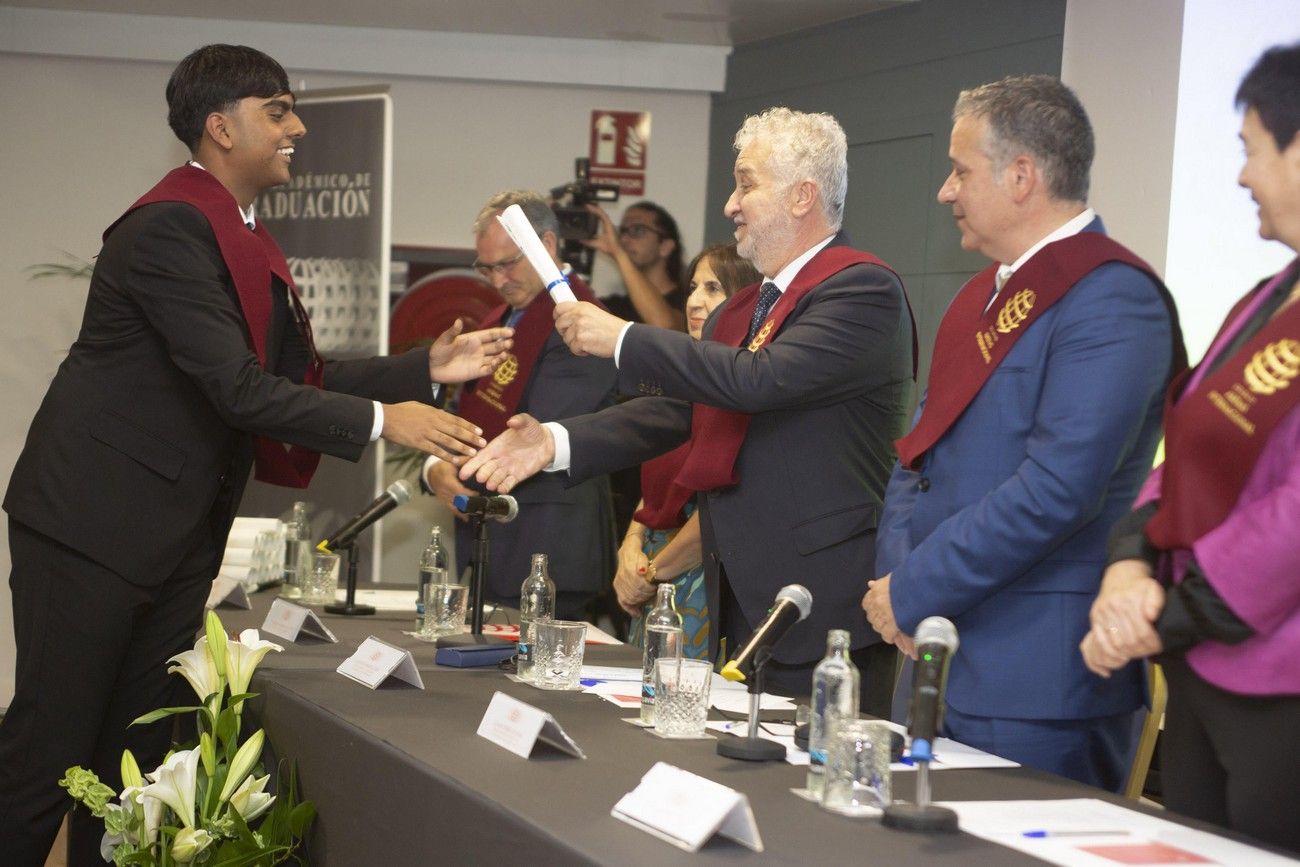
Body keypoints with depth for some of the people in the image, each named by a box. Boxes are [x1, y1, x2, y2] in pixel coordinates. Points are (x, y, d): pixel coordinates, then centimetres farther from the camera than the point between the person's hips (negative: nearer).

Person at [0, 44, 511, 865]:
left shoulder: (247, 241, 12)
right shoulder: (170, 226, -17)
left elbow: (304, 378, 14)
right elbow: (236, 388, -23)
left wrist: (429, 369, 5)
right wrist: (382, 421, -21)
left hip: (181, 535, 9)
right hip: (95, 522, -9)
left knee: (140, 750, 11)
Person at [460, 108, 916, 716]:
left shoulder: (864, 289, -12)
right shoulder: (739, 312, 18)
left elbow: (762, 379, -24)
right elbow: (676, 411, 14)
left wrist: (622, 339, -16)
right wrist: (556, 442, 0)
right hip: (742, 608, 9)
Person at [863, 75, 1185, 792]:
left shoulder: (1112, 298, -13)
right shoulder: (981, 297, 18)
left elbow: (1056, 490, -23)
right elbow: (919, 456, 17)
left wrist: (912, 594, -16)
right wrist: (896, 578, -1)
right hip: (934, 656, 9)